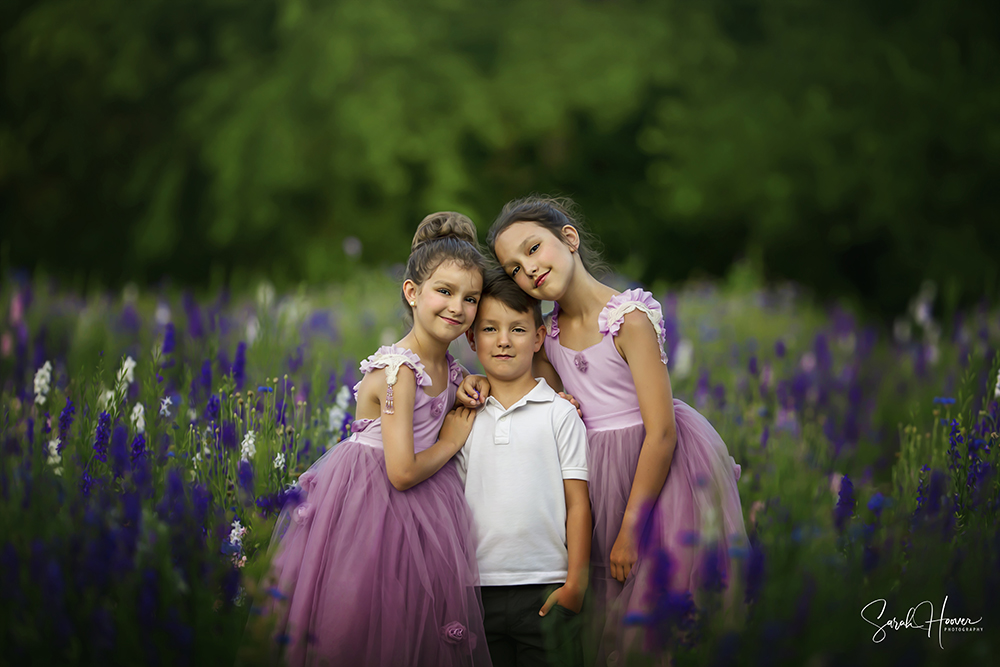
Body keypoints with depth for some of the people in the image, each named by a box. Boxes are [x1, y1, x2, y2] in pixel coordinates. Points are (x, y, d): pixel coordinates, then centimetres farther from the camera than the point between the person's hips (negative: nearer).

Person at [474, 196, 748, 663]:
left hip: (662, 469, -6)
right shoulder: (547, 336, 4)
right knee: (612, 618, 10)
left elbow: (661, 433, -18)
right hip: (599, 475, 6)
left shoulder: (630, 317, -16)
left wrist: (630, 529, -17)